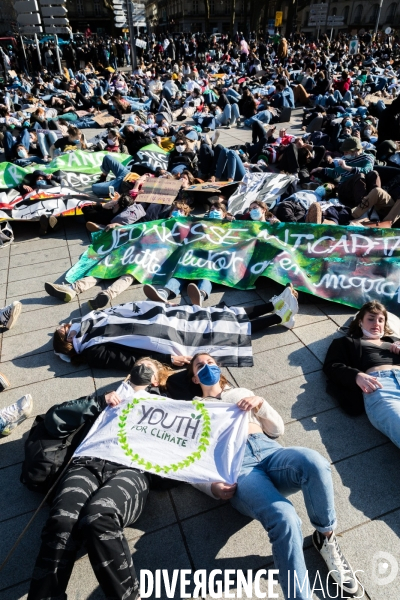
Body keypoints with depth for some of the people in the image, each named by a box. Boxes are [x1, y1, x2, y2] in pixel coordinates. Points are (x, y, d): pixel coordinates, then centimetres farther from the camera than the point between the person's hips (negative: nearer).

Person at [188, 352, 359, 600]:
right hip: (235, 467, -3)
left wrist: (261, 404, 2)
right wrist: (213, 487, -8)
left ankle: (326, 537, -5)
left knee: (314, 462, -32)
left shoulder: (241, 393, 30)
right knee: (284, 518, -35)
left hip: (268, 451, 3)